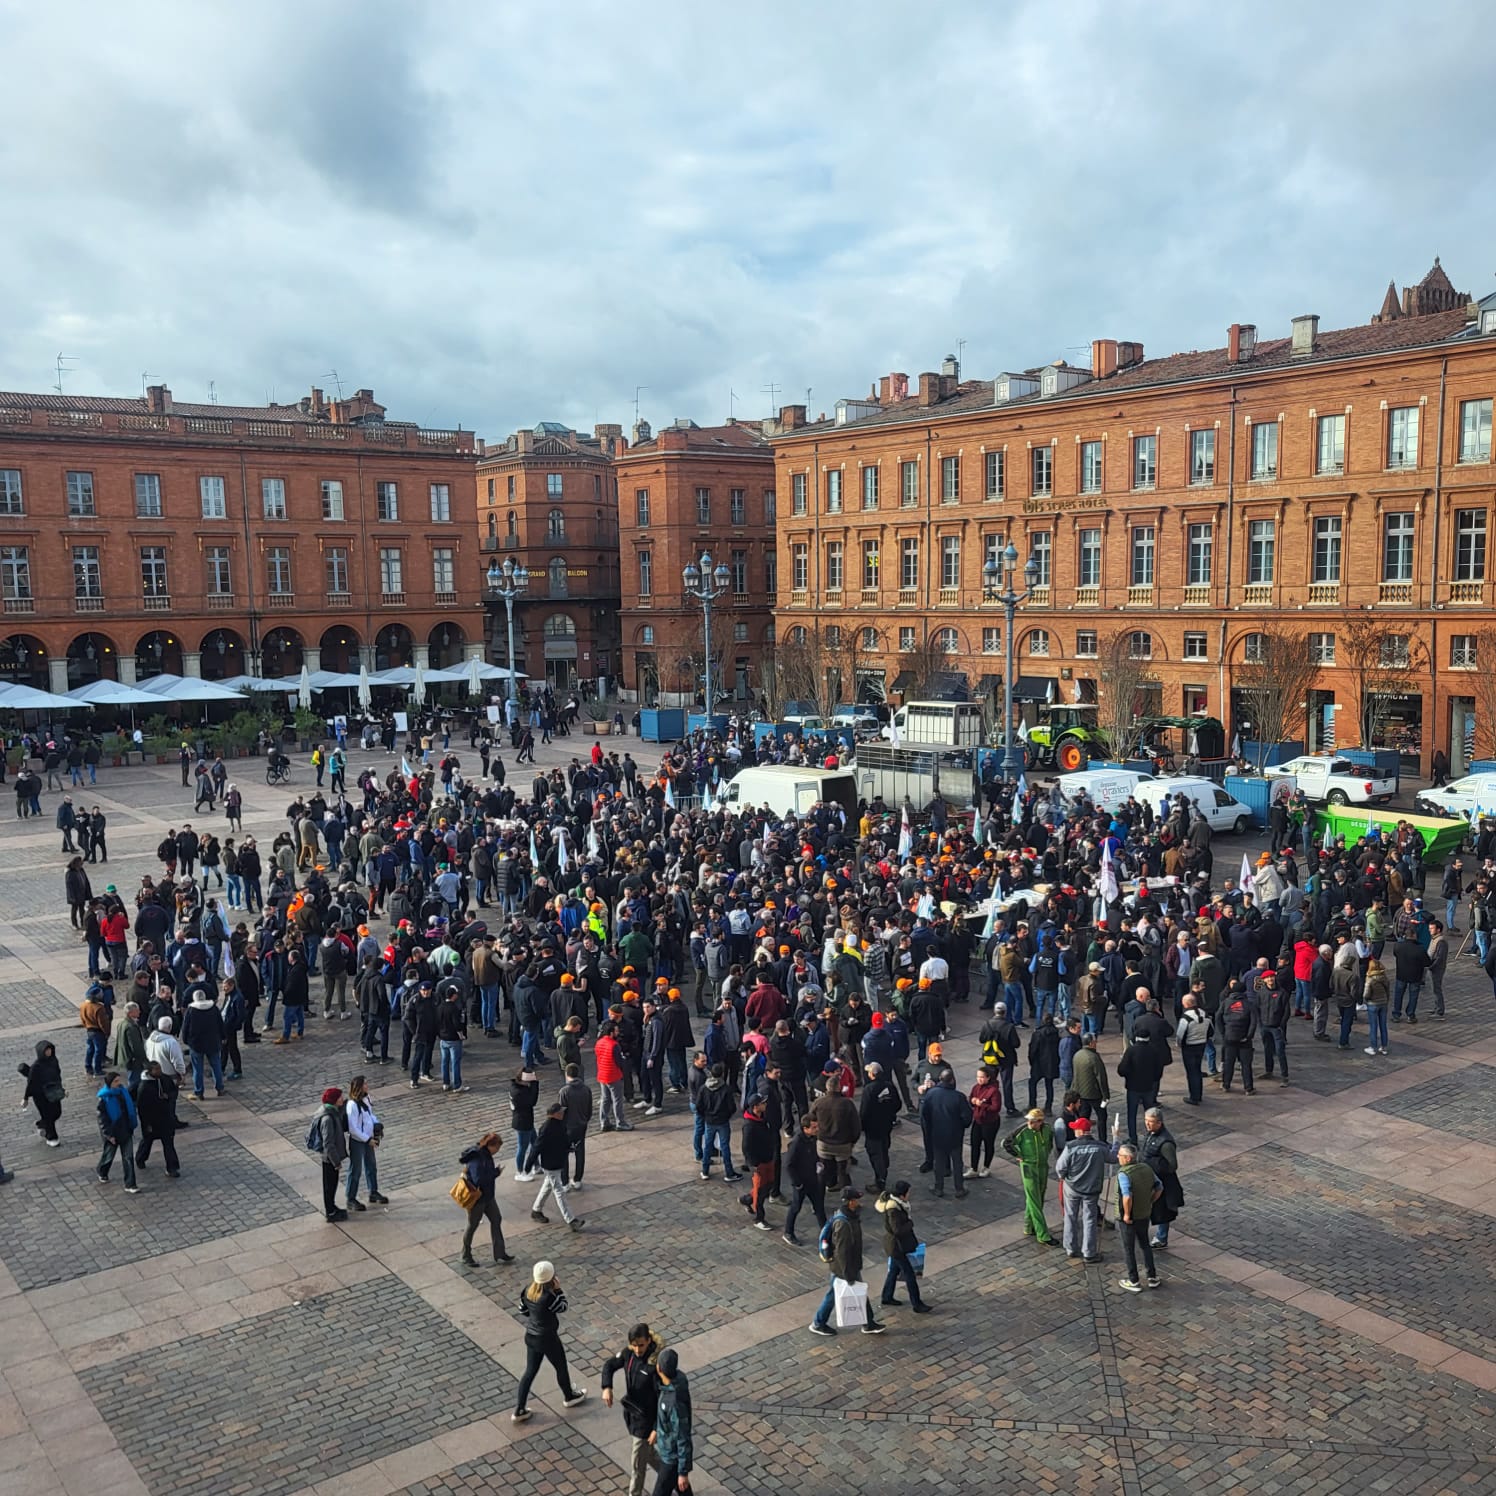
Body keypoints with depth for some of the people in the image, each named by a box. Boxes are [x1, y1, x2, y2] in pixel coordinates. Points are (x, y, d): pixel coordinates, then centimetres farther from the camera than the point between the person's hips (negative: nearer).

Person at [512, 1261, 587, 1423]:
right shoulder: (548, 1297, -31)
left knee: (530, 1372, 17)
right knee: (561, 1367, 20)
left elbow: (523, 1310, 5)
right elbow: (563, 1307, -14)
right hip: (548, 1338, -6)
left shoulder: (528, 1292, -9)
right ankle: (569, 1396, 43)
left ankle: (519, 1411, 20)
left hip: (531, 1336, 6)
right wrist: (558, 1289, -13)